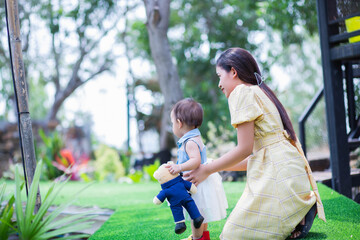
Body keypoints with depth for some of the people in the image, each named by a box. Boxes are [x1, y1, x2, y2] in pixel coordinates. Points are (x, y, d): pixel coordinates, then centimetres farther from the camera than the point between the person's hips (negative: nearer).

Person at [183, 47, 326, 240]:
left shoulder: (242, 92, -5)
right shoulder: (259, 92, 25)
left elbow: (245, 148, -11)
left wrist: (207, 170, -1)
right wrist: (216, 167, 25)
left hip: (277, 172, -10)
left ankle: (303, 212, -7)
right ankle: (303, 210, 5)